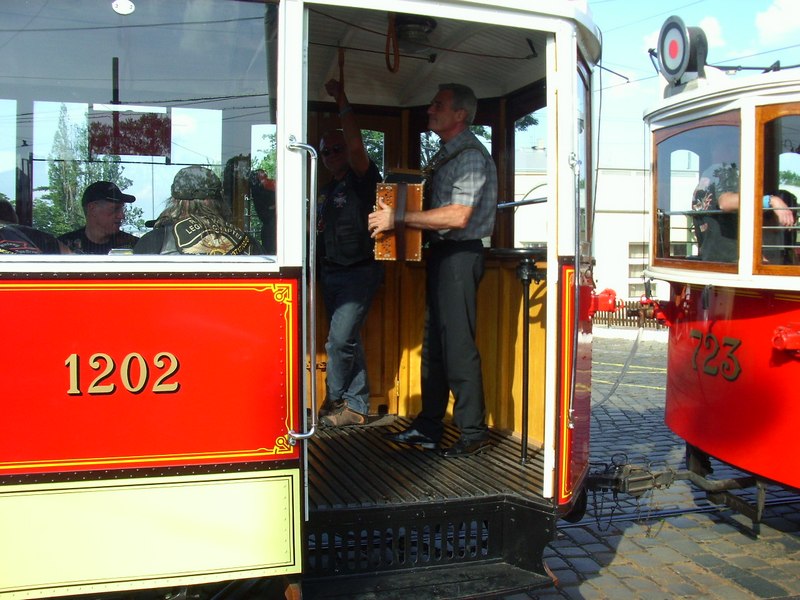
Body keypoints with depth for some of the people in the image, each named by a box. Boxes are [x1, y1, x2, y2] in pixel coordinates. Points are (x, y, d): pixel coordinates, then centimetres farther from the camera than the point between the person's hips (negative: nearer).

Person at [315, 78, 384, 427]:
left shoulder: (363, 178, -5)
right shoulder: (327, 189, 17)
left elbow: (356, 145, -23)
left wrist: (342, 101, -18)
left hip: (359, 272, -8)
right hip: (330, 273, 8)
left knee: (340, 340, -14)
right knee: (347, 341, 10)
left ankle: (335, 402, 2)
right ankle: (356, 407, 16)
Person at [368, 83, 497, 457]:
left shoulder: (471, 155, -12)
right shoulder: (445, 154, 18)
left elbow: (458, 216, -23)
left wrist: (399, 219, -21)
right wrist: (395, 217, 10)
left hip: (459, 254, -10)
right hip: (439, 253, 10)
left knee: (458, 346, -7)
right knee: (433, 344, 12)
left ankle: (474, 432, 3)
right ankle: (428, 428, 20)